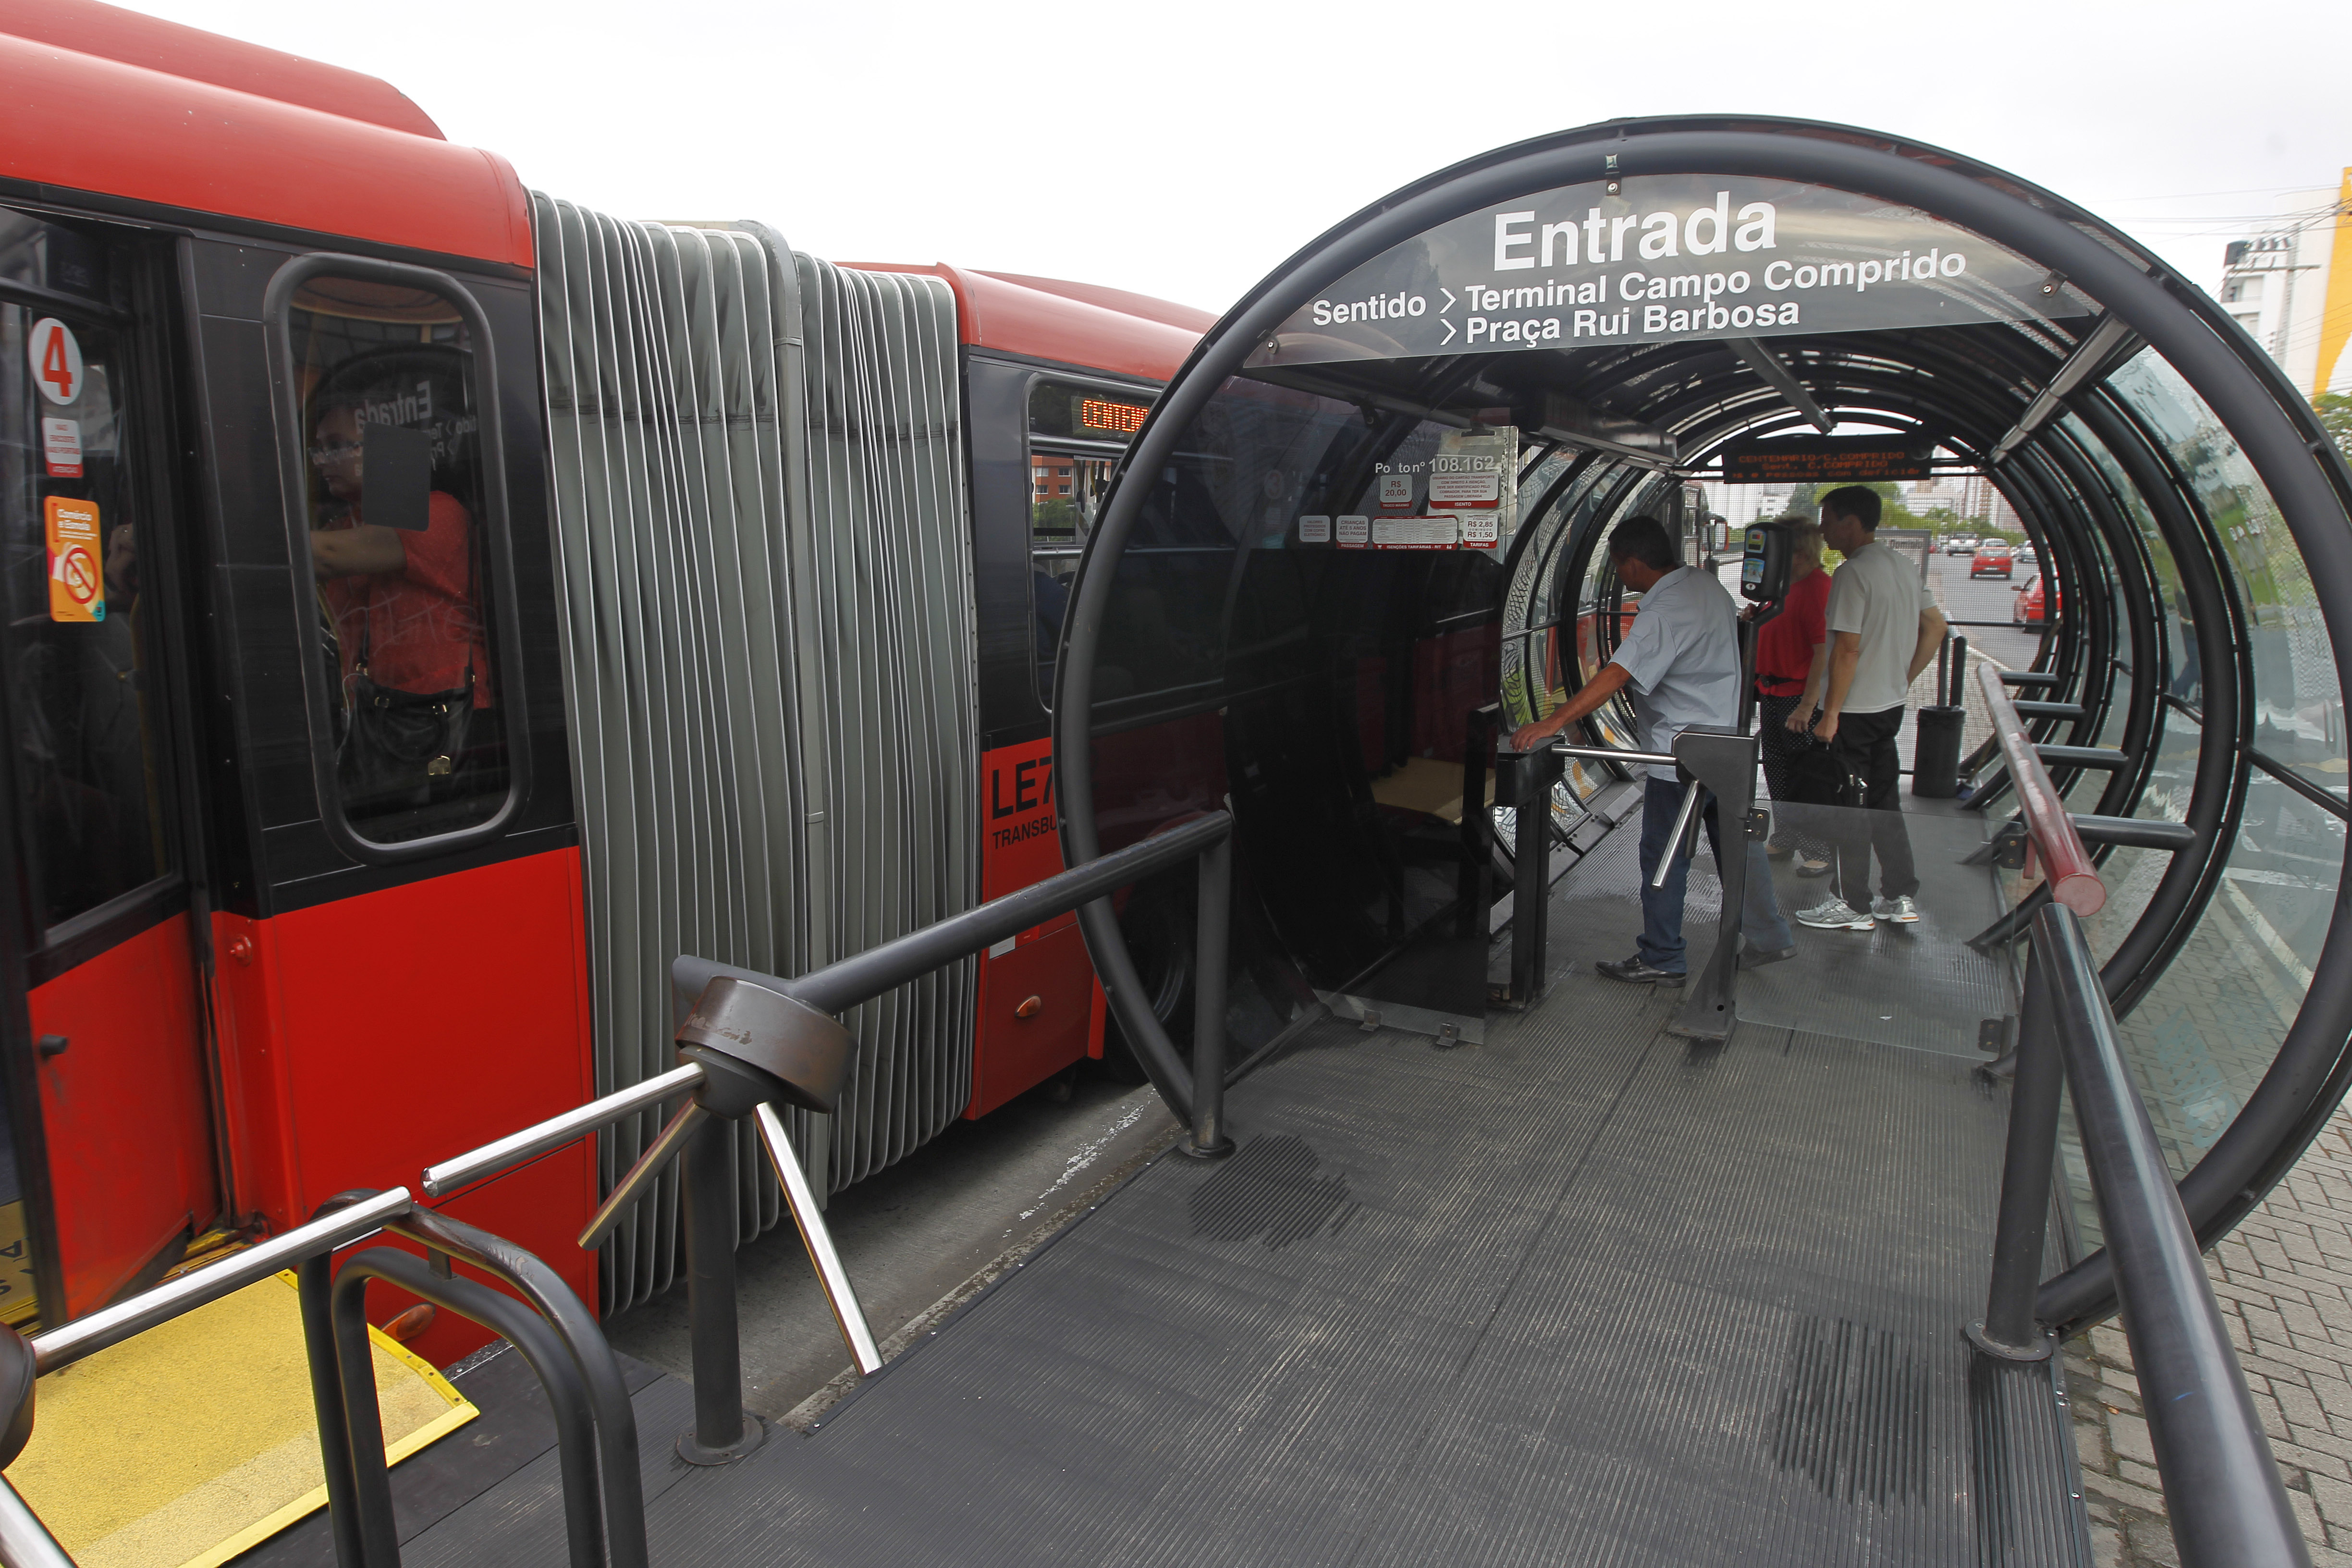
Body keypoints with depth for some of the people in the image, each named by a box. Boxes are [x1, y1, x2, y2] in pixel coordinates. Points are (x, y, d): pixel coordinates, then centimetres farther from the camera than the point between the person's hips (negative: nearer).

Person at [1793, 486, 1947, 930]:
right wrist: (1904, 679, 18)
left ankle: (1853, 906, 8)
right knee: (1884, 801, 16)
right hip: (1892, 706, 9)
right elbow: (1936, 626, 16)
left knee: (1848, 809, 1)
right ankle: (1902, 898, 21)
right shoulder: (1902, 566, 11)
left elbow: (1847, 649, -21)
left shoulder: (1852, 573, -17)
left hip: (1855, 710, -9)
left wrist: (1829, 713, -17)